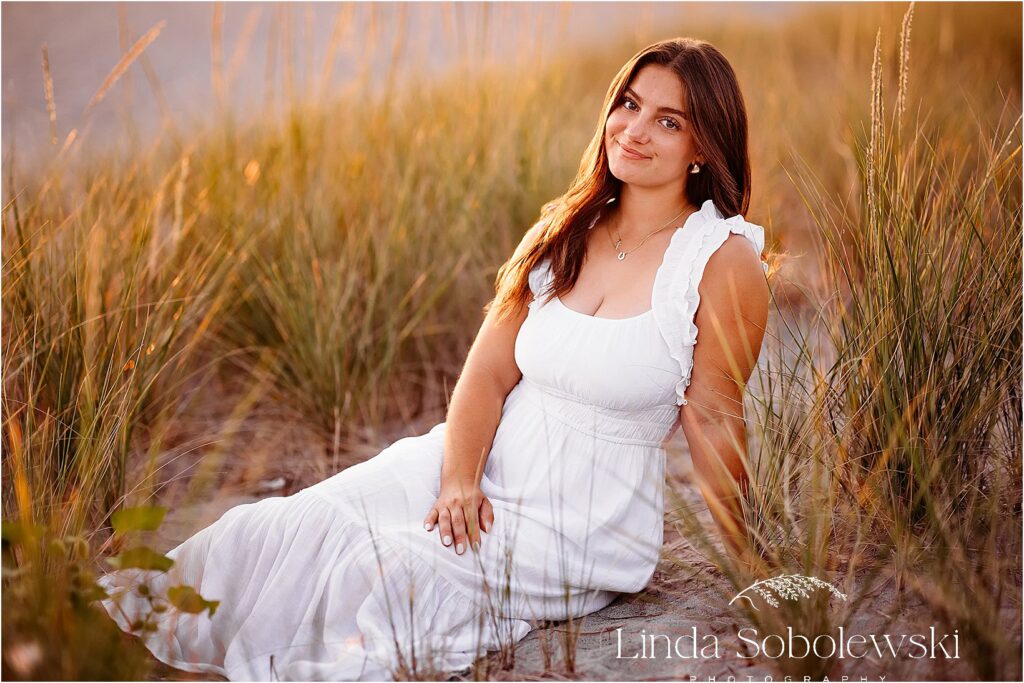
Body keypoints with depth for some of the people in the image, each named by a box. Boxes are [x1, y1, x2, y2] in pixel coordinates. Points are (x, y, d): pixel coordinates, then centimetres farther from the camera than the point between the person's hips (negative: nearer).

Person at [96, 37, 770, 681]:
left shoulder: (725, 261, -9)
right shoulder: (564, 233, 7)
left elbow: (712, 418, -4)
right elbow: (488, 371, 1)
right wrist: (458, 482, -14)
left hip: (579, 525, -5)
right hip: (482, 470, 5)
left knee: (373, 574, -27)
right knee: (273, 528, -15)